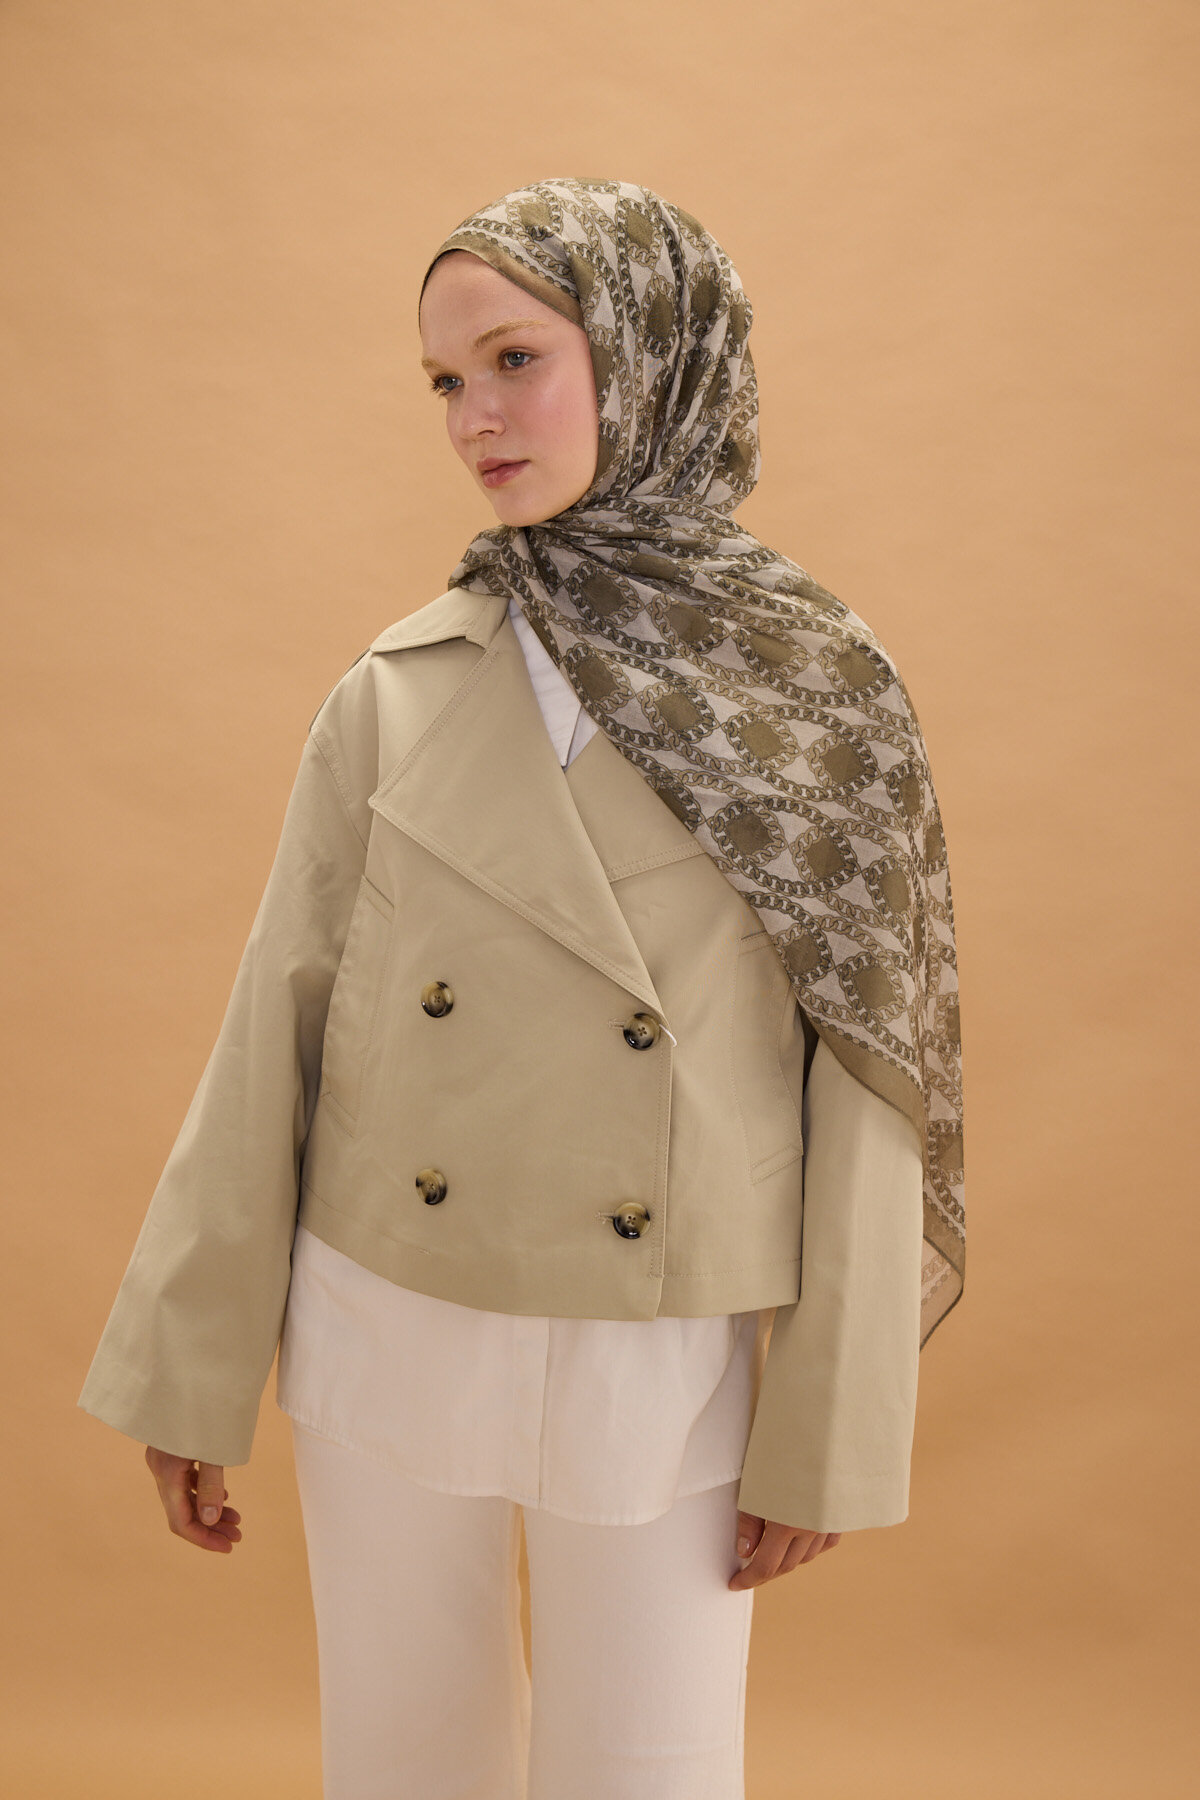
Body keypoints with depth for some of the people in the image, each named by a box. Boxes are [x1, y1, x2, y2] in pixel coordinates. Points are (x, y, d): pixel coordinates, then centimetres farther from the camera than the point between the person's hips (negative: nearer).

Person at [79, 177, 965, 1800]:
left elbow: (864, 1075, -5)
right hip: (388, 1331, 2)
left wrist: (827, 1436, -5)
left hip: (666, 1362, -1)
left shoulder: (822, 691, -8)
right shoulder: (398, 691, -4)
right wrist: (186, 1372, 1)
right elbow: (278, 1029, -1)